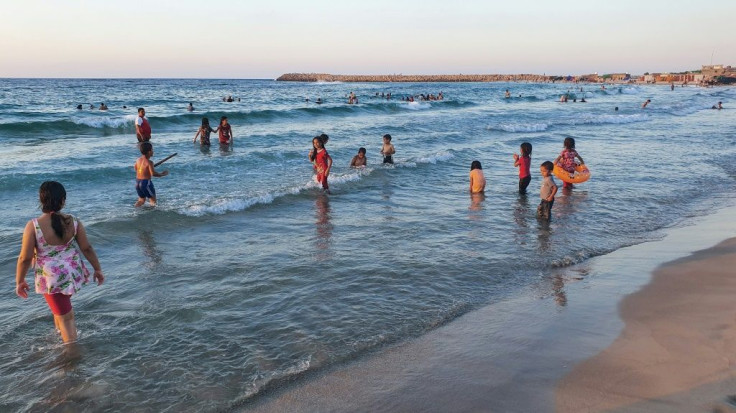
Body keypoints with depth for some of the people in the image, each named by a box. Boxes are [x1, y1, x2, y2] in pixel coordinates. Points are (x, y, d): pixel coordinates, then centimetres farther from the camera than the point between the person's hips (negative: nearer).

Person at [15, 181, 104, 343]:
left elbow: (25, 258, -13)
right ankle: (60, 329, 53)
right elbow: (87, 248, -2)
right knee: (63, 304, 33)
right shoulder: (74, 222, -9)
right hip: (73, 273, 4)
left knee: (65, 318, 7)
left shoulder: (33, 226, -18)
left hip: (52, 278, -4)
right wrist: (98, 269, 11)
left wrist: (19, 282, 1)